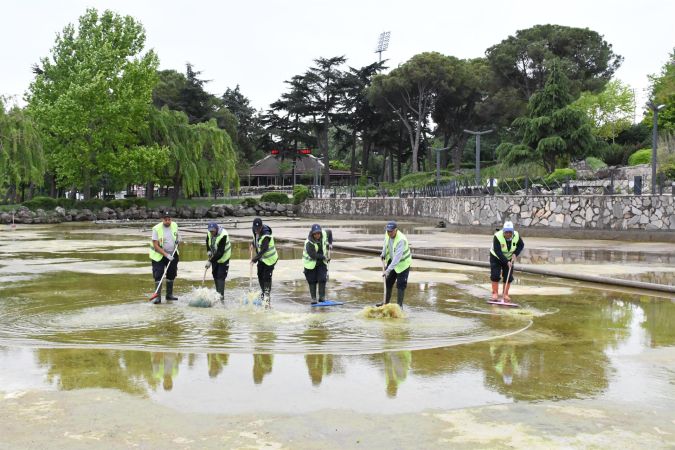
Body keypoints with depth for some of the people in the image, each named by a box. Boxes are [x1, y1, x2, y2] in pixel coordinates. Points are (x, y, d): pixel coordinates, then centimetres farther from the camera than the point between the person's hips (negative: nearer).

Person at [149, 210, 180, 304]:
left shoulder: (175, 225, -4)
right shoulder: (156, 229, -19)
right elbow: (156, 246, -20)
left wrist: (177, 240, -6)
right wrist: (166, 255, -26)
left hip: (173, 254, 5)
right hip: (159, 255, -5)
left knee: (171, 275, 12)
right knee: (158, 276, -9)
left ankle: (169, 295, 25)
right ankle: (158, 297, -4)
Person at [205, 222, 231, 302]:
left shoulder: (223, 236, -33)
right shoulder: (209, 232, -10)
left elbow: (220, 252, -33)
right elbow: (208, 241, 14)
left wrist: (210, 261, -32)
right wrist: (208, 250, -3)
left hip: (223, 257, -7)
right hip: (214, 257, 8)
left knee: (221, 276, -14)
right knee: (215, 274, 13)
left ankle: (221, 296, -14)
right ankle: (218, 293, 26)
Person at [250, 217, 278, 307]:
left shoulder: (266, 236, -31)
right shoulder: (255, 230, -6)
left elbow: (263, 250, -32)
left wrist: (255, 259, -29)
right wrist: (253, 244, 1)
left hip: (269, 259, -8)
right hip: (261, 258, 8)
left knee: (267, 277, -9)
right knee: (260, 276, 14)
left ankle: (267, 296, -2)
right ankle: (263, 293, 31)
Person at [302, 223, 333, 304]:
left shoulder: (324, 234, -11)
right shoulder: (309, 243, -27)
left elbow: (330, 232, 13)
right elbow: (313, 255, -29)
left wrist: (330, 244, 8)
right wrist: (324, 257, -20)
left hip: (322, 262, 3)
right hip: (311, 263, -3)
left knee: (322, 279, -9)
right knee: (312, 281, 3)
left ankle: (322, 297, 1)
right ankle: (313, 298, 13)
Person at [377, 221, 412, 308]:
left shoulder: (401, 239, -35)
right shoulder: (387, 234, -12)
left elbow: (397, 257, -40)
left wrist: (388, 270, -43)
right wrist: (383, 254, 6)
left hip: (403, 263, -7)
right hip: (391, 260, 7)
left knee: (401, 285, -8)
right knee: (388, 281, 13)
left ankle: (399, 304, 4)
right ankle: (386, 302, 27)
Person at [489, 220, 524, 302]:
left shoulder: (516, 236, -19)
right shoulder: (497, 236, -31)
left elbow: (521, 245, 0)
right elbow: (497, 252, -32)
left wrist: (515, 254, -16)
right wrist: (506, 262, -36)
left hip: (509, 258, 3)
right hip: (496, 258, -3)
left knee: (508, 277, 0)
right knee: (495, 275, -10)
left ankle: (505, 295, 11)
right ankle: (495, 293, 3)